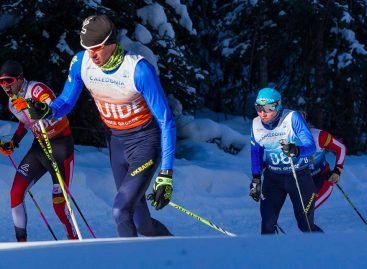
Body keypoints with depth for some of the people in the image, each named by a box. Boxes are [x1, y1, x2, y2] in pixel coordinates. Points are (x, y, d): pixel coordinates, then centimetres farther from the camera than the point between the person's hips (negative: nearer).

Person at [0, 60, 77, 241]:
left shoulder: (37, 90, -21)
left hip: (60, 144, -7)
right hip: (39, 146, 7)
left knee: (59, 202, -8)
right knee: (16, 193, -6)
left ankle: (74, 240, 12)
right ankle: (21, 241, 4)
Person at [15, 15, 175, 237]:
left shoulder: (139, 70, -27)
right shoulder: (81, 63, -13)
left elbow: (166, 121, -23)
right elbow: (66, 102, 1)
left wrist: (166, 174, -27)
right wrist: (47, 111, -24)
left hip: (145, 142, -5)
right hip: (116, 142, 5)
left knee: (120, 212, -22)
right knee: (141, 223, 9)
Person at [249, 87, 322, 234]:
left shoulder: (292, 118, -18)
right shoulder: (256, 124, -4)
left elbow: (311, 146, -24)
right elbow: (256, 153, 11)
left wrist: (296, 150, -45)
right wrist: (256, 179, 12)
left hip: (299, 176, -3)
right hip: (273, 177, 3)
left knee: (305, 224, 0)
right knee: (267, 223, -9)